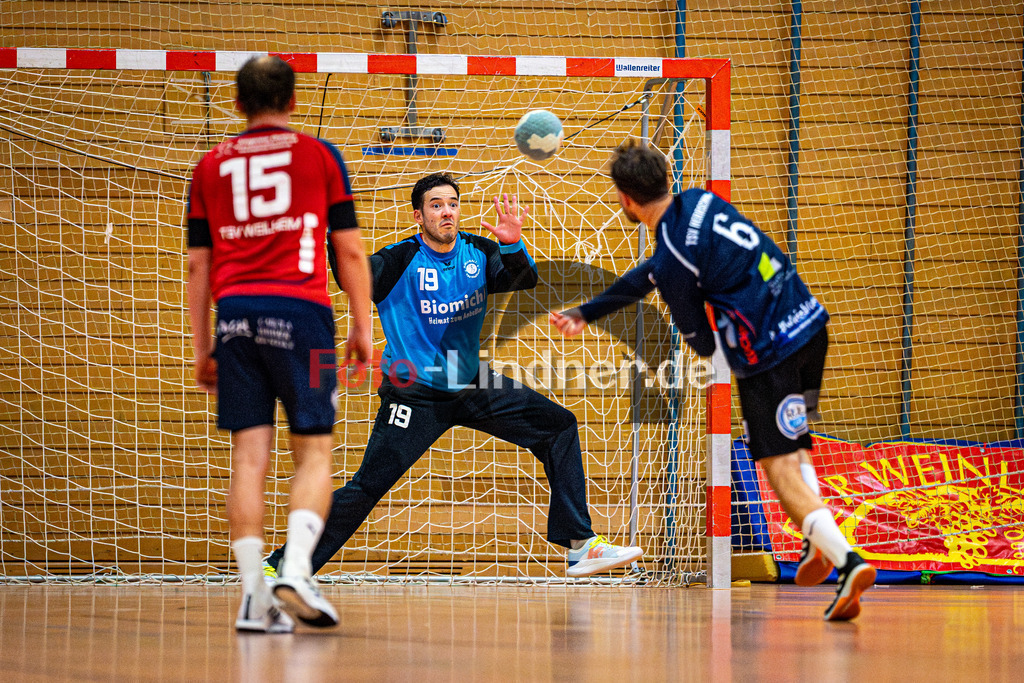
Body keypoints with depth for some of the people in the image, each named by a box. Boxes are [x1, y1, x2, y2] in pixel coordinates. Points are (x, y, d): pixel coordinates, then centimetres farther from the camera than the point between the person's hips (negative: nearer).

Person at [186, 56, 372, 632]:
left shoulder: (211, 165, 16)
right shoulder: (318, 155, 9)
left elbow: (198, 263, 15)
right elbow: (350, 249, 5)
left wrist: (202, 347, 19)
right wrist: (363, 327, 10)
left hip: (234, 310, 3)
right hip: (299, 309, -3)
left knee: (250, 457, 1)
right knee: (314, 452, 3)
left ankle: (255, 595, -6)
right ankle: (296, 573, -17)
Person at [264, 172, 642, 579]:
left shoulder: (478, 253, 0)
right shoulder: (399, 262, -14)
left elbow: (523, 279, -13)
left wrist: (512, 245, -33)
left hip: (470, 386, 5)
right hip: (413, 397, -5)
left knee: (559, 427, -2)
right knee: (364, 489, -14)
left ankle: (581, 546, 4)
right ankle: (281, 566, -2)